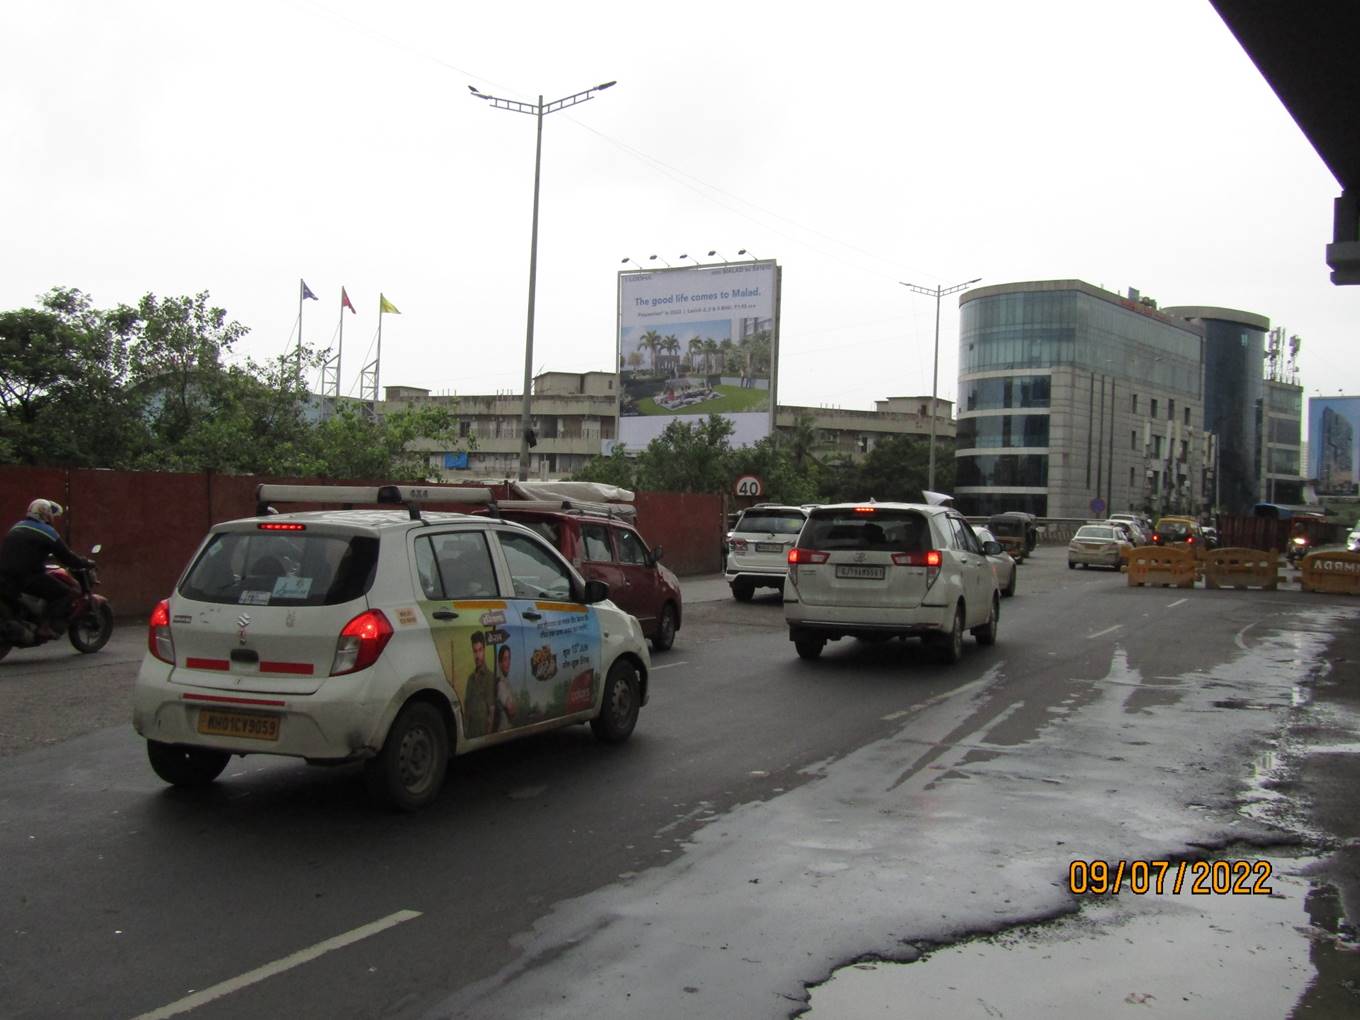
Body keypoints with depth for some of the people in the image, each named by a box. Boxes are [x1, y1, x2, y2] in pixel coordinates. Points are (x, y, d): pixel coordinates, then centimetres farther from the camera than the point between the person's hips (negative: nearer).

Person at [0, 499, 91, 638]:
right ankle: (48, 626, -19)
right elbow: (66, 557, -3)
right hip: (28, 577, -8)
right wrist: (86, 563, 13)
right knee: (68, 594, -5)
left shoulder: (17, 527, 21)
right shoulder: (47, 532, -3)